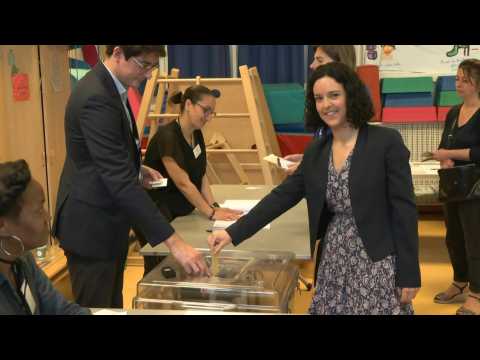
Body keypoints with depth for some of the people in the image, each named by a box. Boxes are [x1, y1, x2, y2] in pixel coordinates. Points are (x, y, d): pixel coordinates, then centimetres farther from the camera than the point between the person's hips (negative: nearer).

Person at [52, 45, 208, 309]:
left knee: (112, 305, 20)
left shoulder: (109, 87, 5)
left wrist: (136, 168, 4)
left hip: (107, 221, 10)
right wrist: (173, 242, -35)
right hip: (91, 226, -10)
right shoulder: (97, 98, -27)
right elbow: (119, 179, -33)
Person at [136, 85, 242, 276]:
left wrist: (214, 206, -8)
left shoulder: (197, 134, 4)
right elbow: (183, 182, -24)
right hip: (153, 214, -8)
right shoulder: (167, 136, -23)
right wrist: (211, 213, -19)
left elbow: (201, 175, 6)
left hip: (179, 213, 8)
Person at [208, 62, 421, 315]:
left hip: (377, 262, -5)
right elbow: (282, 196, 5)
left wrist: (409, 276, -12)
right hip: (334, 262, 5)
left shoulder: (387, 141, -10)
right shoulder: (316, 151, 7)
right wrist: (233, 233, -4)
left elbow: (404, 210, -10)